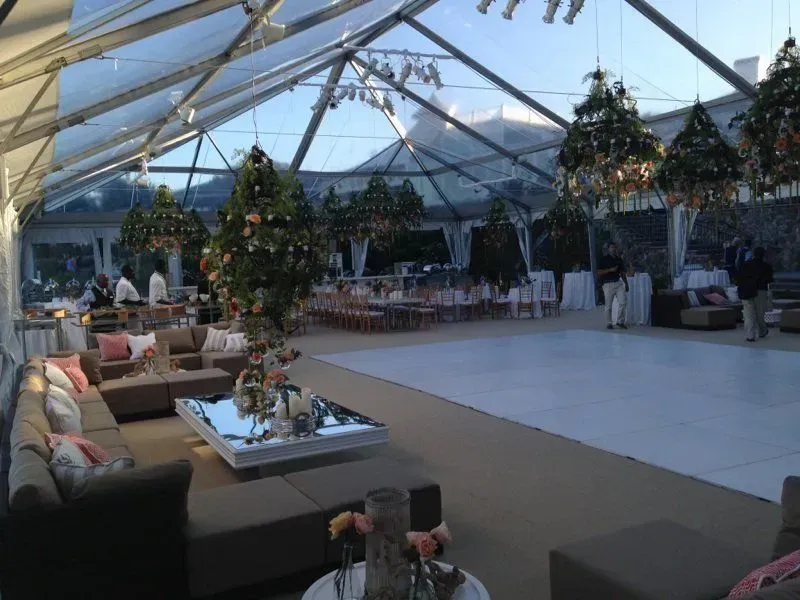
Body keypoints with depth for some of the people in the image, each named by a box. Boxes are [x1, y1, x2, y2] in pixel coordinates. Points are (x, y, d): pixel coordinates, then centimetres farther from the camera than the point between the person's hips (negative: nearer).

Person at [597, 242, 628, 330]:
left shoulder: (619, 260, 14)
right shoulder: (604, 259, -1)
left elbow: (622, 273, 19)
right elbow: (599, 273, -7)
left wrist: (626, 284, 13)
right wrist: (610, 270, -16)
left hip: (619, 283, 4)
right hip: (608, 284, -4)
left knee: (623, 302, -5)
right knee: (608, 306, 0)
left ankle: (620, 321, 8)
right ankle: (608, 323, 12)